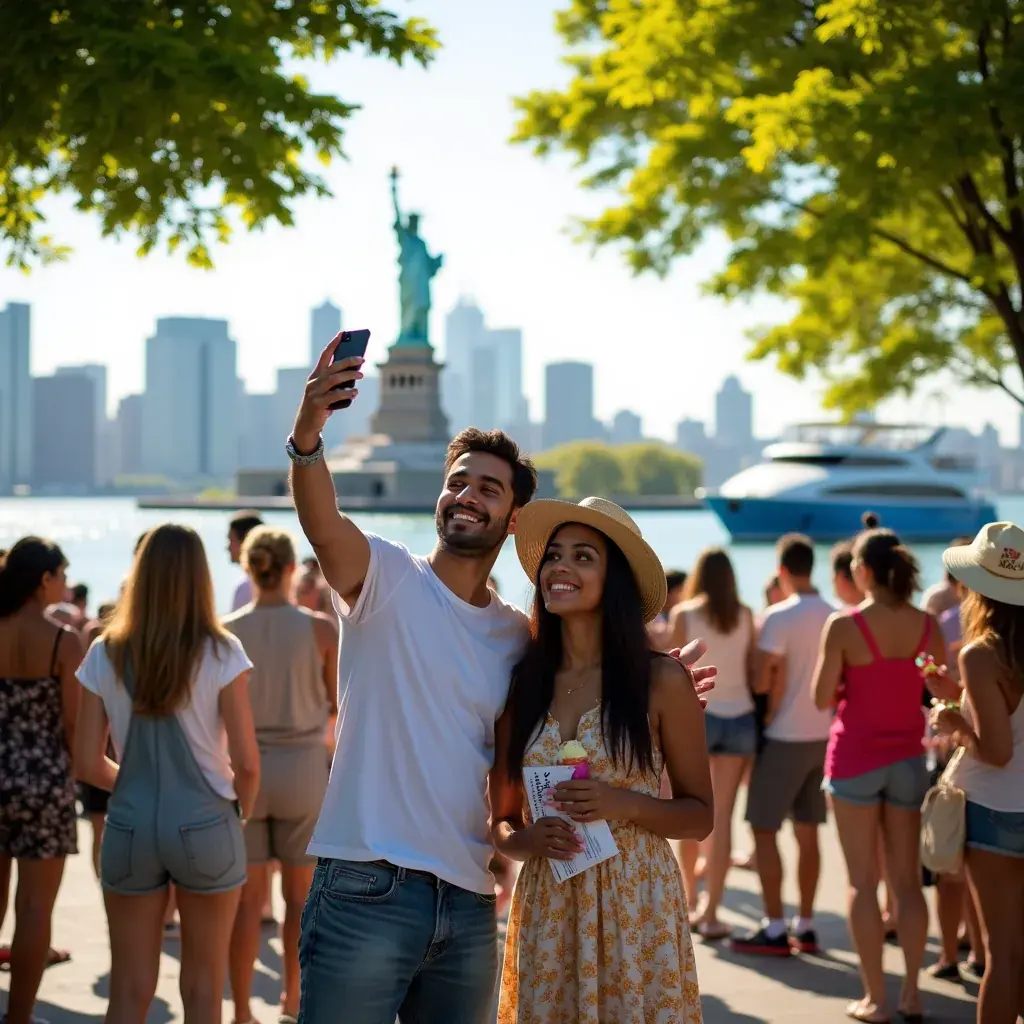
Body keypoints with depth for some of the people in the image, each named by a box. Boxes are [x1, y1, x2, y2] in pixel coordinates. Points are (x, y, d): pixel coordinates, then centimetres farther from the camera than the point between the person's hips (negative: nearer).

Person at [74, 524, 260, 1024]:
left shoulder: (105, 655, -1)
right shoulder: (220, 653, -9)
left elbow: (88, 764, -1)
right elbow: (246, 762, -11)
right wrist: (240, 808, 9)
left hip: (129, 828, 2)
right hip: (204, 827, -2)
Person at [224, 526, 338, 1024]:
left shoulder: (226, 632, -5)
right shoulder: (320, 628, -7)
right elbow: (338, 703, 1)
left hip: (244, 768, 1)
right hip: (302, 765, -1)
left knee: (248, 898, 7)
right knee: (300, 894, 14)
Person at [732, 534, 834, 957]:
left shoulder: (778, 617, -16)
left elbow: (761, 680, -18)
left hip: (785, 737, -6)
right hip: (821, 735, 6)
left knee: (764, 829, 1)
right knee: (807, 832, 12)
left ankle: (774, 929, 0)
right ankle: (805, 926, 15)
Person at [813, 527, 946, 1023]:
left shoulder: (844, 625, -15)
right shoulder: (927, 625, -3)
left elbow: (823, 698, -10)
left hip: (856, 758, -4)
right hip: (908, 758, 4)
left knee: (863, 882, 4)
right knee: (908, 880, 12)